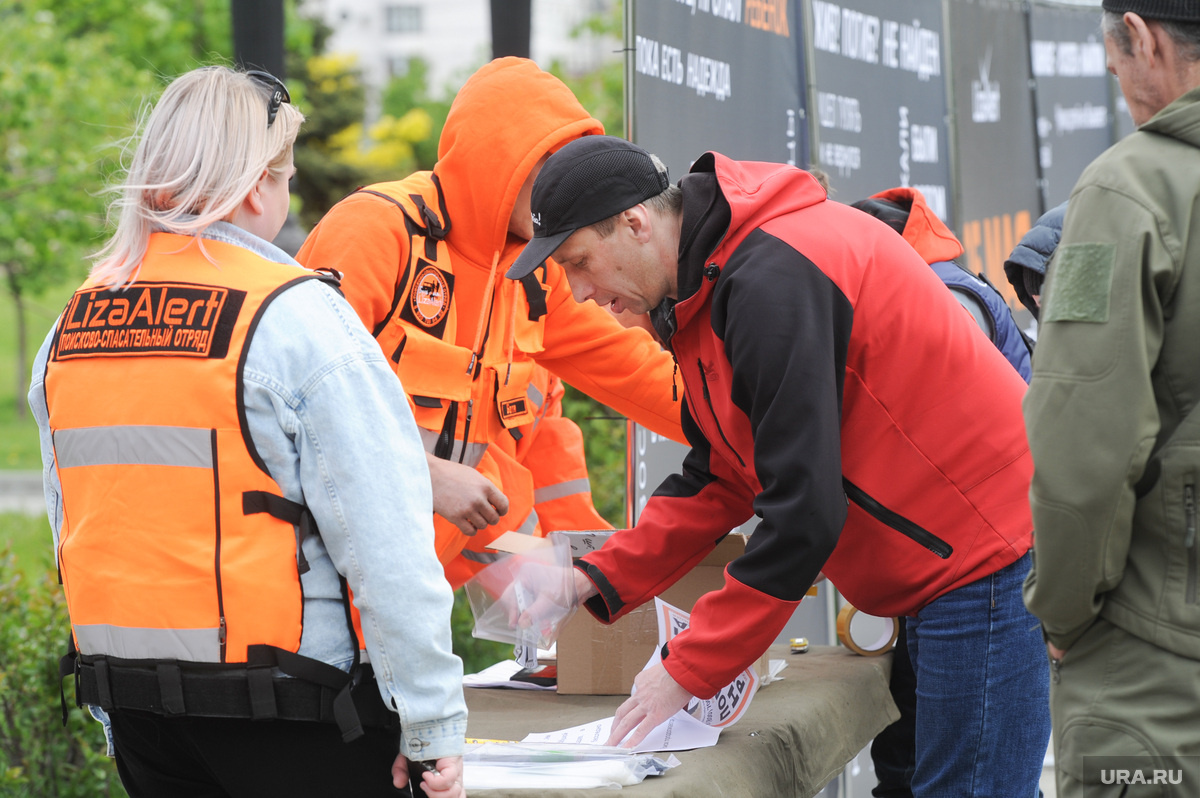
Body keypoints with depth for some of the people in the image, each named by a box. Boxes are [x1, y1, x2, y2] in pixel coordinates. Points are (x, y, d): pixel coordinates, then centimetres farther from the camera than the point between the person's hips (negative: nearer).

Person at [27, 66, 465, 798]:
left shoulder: (72, 324, 7)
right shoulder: (298, 317, -13)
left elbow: (73, 519, 13)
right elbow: (386, 543, -16)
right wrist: (433, 725, -11)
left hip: (126, 691, 6)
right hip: (289, 710, -6)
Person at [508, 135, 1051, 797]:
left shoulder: (774, 281, -24)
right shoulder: (712, 280, 10)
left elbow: (804, 509, -25)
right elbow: (716, 480, 15)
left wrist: (686, 671, -19)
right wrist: (596, 579, 4)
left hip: (988, 561, -10)